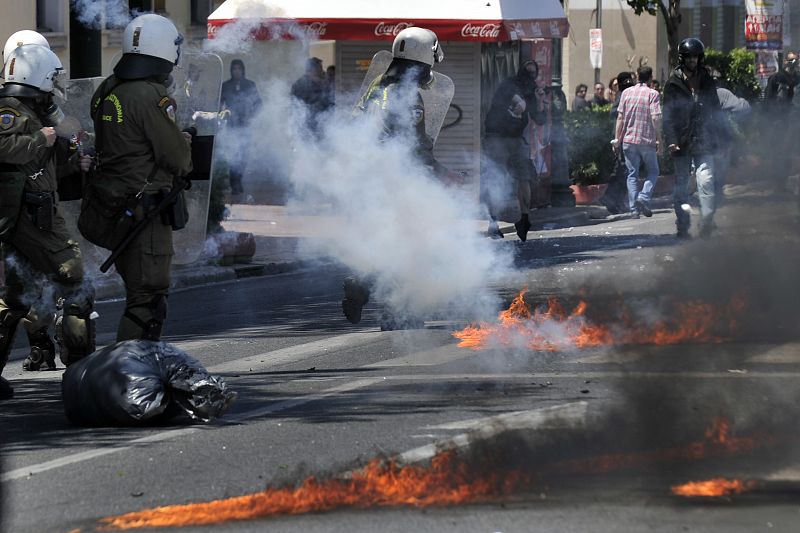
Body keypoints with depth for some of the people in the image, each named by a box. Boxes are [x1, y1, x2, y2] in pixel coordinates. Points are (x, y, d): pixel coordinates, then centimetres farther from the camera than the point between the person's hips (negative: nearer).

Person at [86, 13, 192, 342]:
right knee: (149, 296, -6)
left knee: (139, 290, 23)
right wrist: (185, 142, 7)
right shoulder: (151, 98, -19)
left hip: (111, 203, 9)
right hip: (144, 211, -9)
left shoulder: (106, 92, 7)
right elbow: (177, 160, -16)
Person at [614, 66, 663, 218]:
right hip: (647, 140, -3)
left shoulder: (626, 92, 5)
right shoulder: (653, 94, -6)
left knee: (632, 174, 7)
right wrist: (660, 141, -8)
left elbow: (620, 117, 4)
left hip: (629, 140, 3)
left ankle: (634, 208, 0)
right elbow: (655, 118, -13)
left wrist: (617, 138, 10)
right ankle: (644, 197, -10)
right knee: (652, 172, 12)